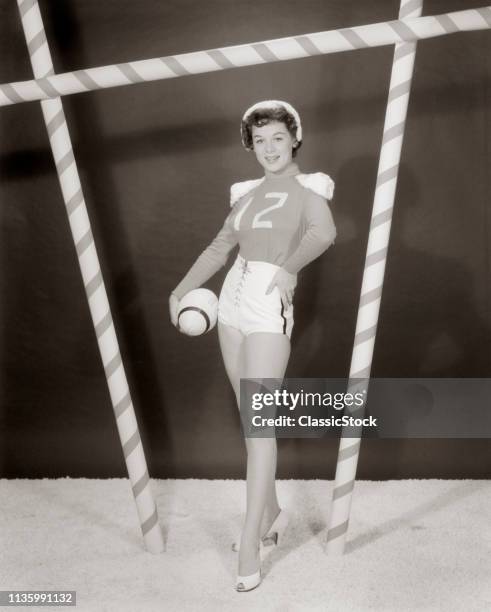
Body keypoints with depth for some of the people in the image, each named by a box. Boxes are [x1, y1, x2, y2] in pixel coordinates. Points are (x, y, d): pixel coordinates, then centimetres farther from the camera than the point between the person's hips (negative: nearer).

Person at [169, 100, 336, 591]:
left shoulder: (308, 188, -5)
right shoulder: (249, 194, 15)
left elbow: (325, 233, -27)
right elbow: (219, 250, 16)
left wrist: (290, 266, -41)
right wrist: (180, 290, 7)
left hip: (269, 314, -7)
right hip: (231, 306, 7)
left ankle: (249, 544, 5)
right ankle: (273, 513, 29)